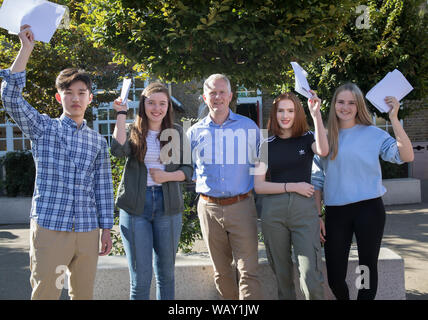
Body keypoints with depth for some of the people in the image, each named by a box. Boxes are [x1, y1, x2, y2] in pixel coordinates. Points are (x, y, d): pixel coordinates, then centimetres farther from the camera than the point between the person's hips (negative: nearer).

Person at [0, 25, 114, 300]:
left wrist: (106, 229, 8)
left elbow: (103, 187, 11)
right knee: (45, 293, -1)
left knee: (84, 294, 9)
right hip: (49, 226, -2)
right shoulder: (43, 128, 4)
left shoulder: (98, 141, 10)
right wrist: (26, 49, -9)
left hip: (87, 231, 3)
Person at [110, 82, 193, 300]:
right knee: (140, 278, 0)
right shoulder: (133, 132, 4)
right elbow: (118, 149, -18)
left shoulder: (176, 133, 7)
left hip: (167, 206, 2)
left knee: (166, 274, 12)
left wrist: (168, 176, -11)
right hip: (135, 207, -2)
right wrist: (121, 113, -12)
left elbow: (189, 169, 7)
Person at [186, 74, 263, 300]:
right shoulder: (195, 132, 8)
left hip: (241, 206, -2)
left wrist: (252, 185, 1)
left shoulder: (249, 126, 4)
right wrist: (203, 183, 6)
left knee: (248, 270, -6)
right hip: (209, 208, 2)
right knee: (221, 271, 12)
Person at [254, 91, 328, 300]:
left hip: (304, 208, -1)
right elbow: (258, 186, 4)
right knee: (282, 274, 9)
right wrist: (292, 186, -6)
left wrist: (316, 113, -21)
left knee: (311, 279, -10)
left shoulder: (307, 139, 8)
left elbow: (323, 151, -17)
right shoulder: (267, 145, 10)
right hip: (273, 211, 2)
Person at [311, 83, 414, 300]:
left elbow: (406, 156, -12)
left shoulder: (373, 134, 1)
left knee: (368, 269, 7)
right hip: (335, 212, 2)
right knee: (335, 277, 3)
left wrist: (394, 119, -15)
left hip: (368, 209, -2)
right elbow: (318, 180, 10)